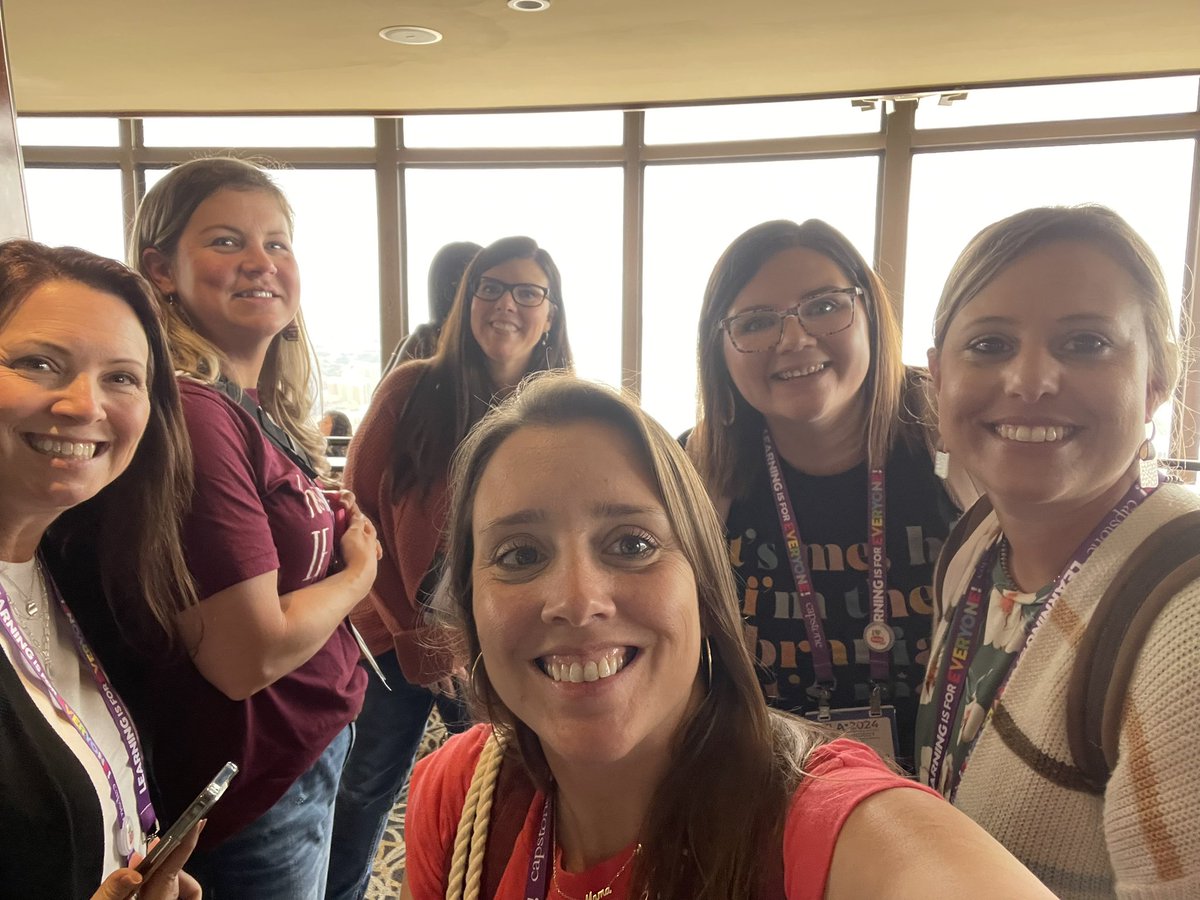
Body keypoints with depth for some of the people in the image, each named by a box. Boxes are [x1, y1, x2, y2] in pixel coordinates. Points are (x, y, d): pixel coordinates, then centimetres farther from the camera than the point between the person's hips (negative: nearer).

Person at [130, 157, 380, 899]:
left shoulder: (261, 410, 2)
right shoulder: (193, 414, -25)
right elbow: (250, 656, -25)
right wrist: (359, 572, -10)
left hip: (314, 741, 8)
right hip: (257, 791, -8)